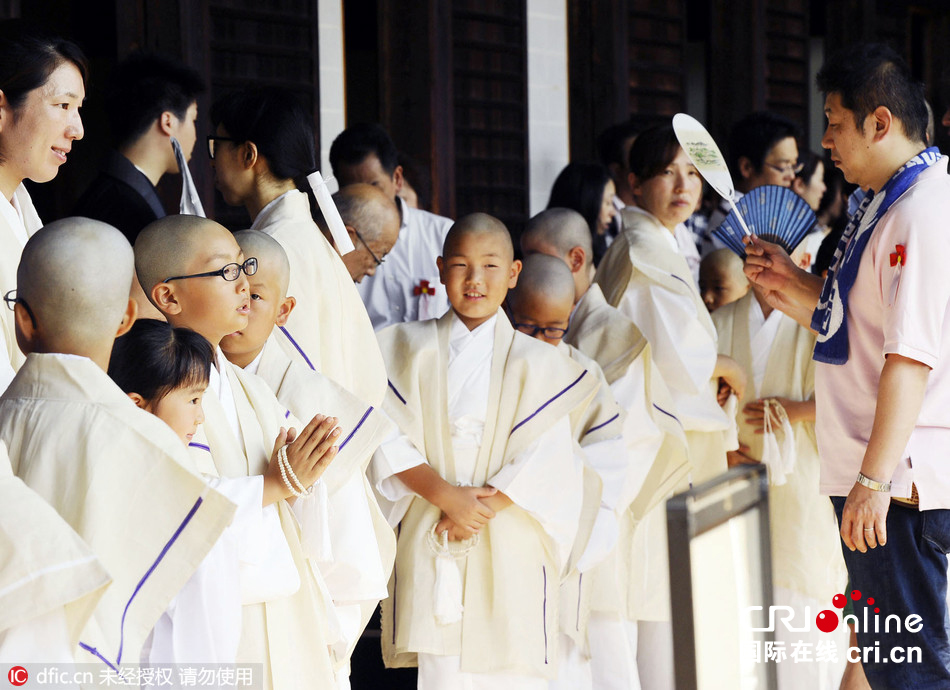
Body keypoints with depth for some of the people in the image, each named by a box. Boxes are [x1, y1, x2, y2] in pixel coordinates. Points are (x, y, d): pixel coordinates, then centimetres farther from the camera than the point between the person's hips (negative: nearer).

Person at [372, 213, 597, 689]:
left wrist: (484, 506, -14)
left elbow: (545, 461, -5)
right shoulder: (412, 350, 7)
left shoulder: (536, 363, 3)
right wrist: (444, 494, -14)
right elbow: (390, 440, -2)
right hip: (430, 543, 0)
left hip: (510, 547, 0)